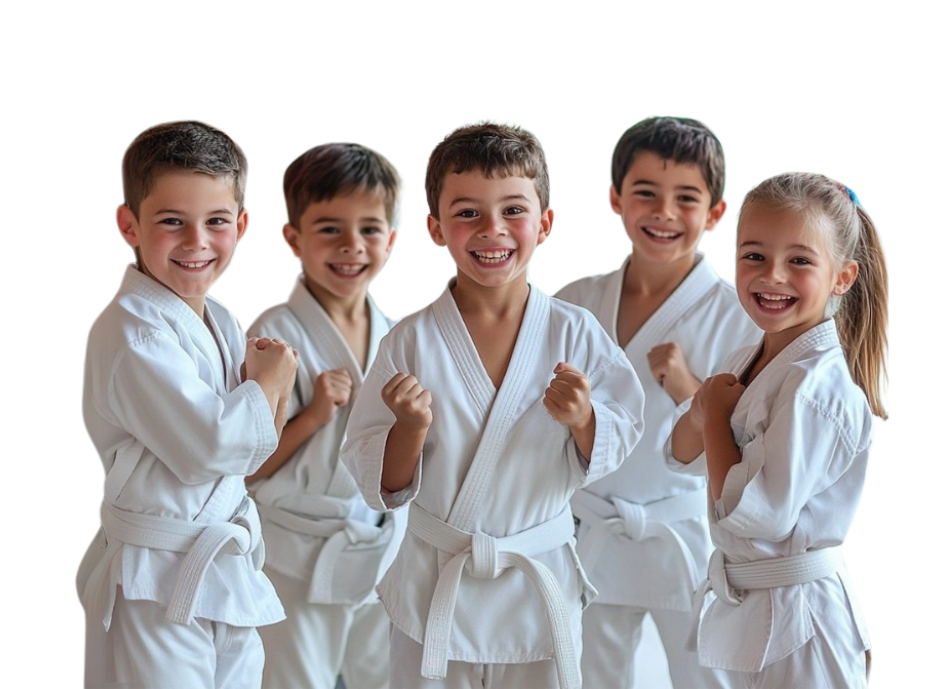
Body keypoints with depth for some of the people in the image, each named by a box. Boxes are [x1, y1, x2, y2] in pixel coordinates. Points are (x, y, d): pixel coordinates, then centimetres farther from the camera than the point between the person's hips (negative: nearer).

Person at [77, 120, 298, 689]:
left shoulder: (221, 322, 10)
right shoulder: (131, 332, -17)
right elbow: (208, 445, -26)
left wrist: (271, 389, -4)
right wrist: (269, 381, -9)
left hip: (228, 572, 8)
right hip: (158, 585, -8)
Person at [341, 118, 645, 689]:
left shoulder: (574, 334, -5)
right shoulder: (413, 341, -7)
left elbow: (610, 457, -1)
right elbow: (379, 485, -4)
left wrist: (583, 419, -20)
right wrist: (411, 429, -23)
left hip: (542, 593, 1)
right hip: (435, 593, -1)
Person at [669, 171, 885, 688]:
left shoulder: (818, 386, -23)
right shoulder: (746, 364, 4)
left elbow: (755, 513, -27)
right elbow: (683, 454, 15)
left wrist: (716, 416, -13)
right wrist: (702, 416, -8)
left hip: (796, 613, -9)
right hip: (742, 605, 9)